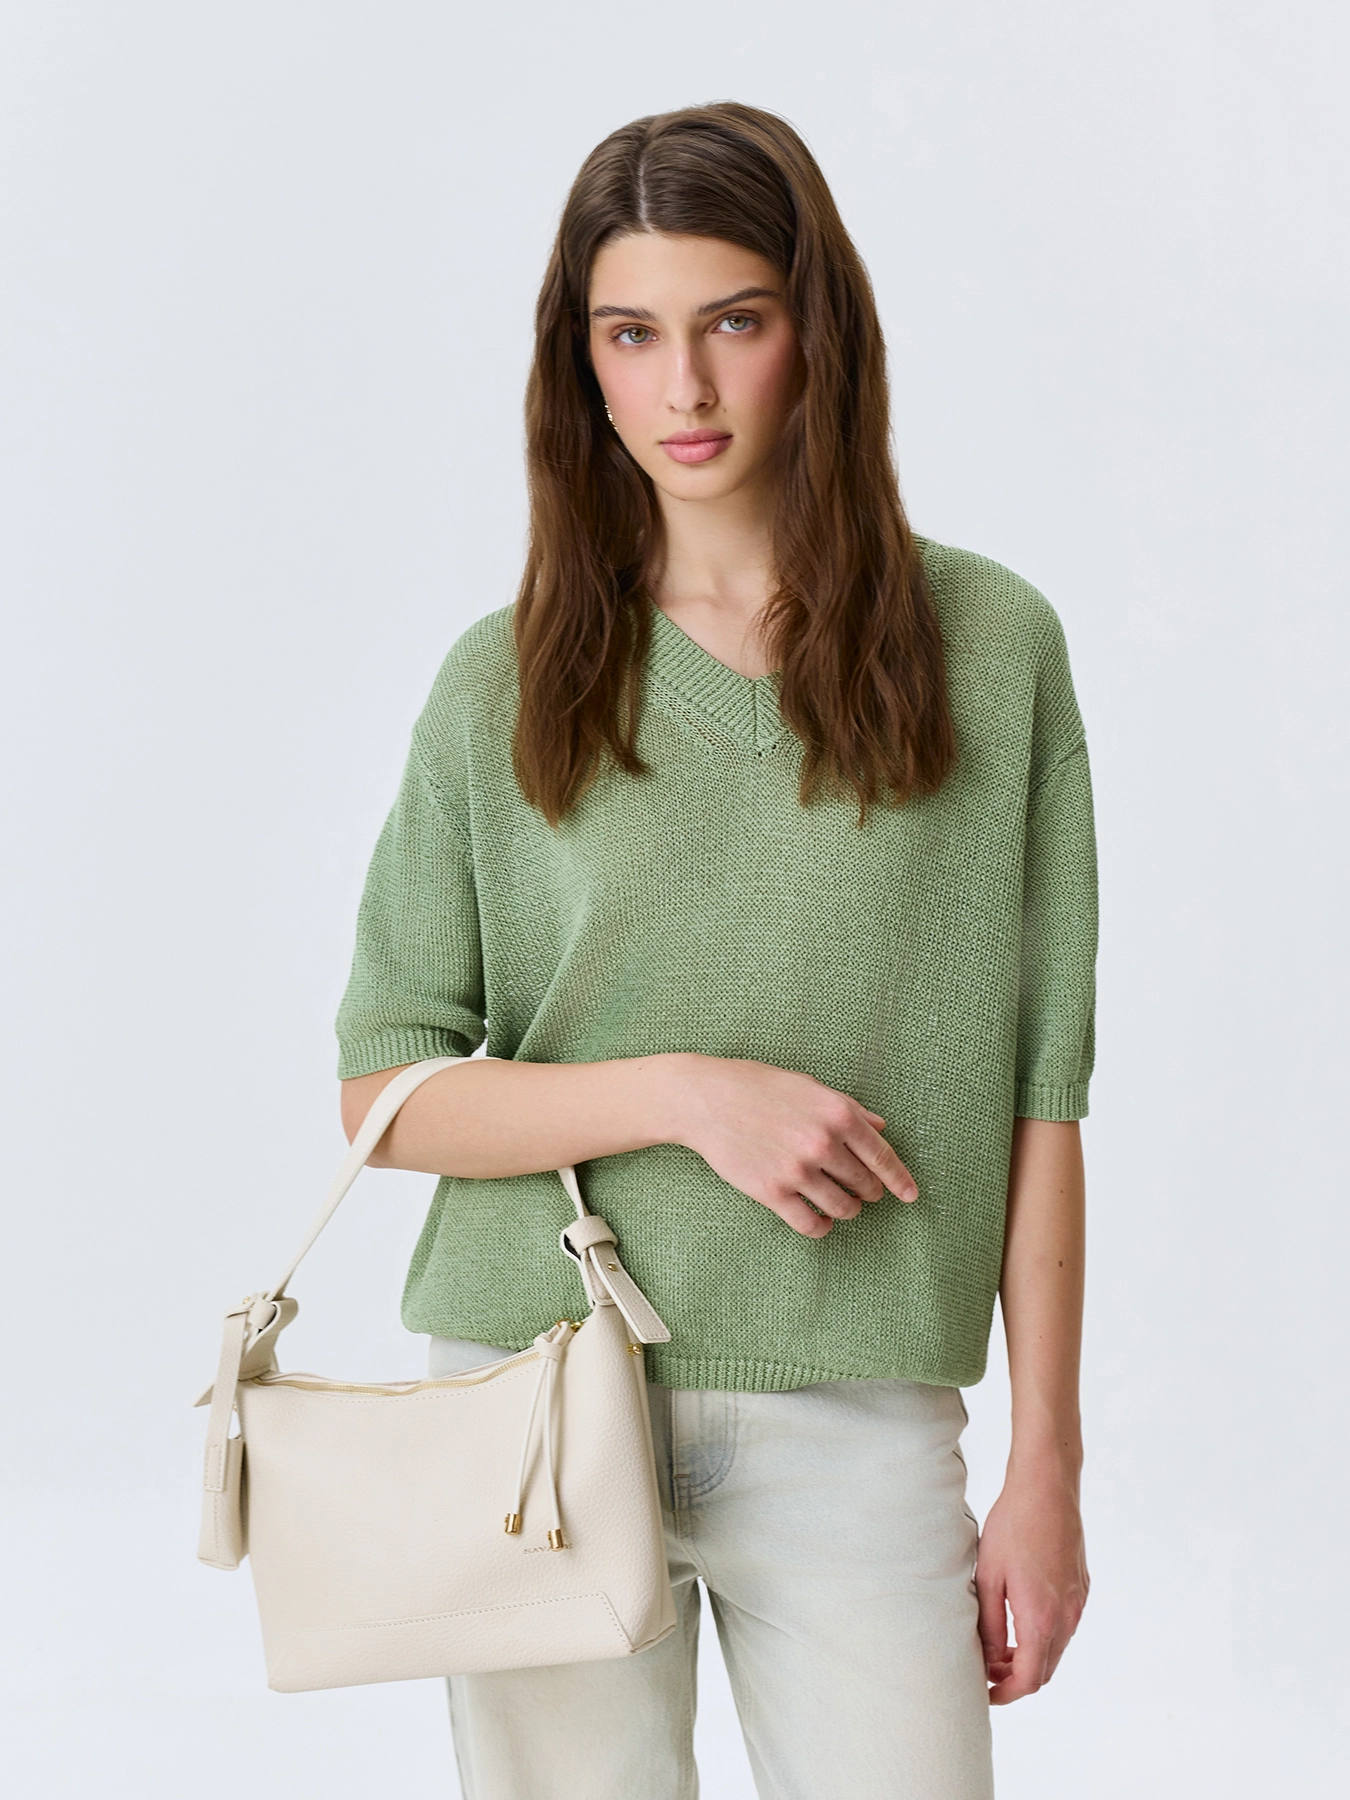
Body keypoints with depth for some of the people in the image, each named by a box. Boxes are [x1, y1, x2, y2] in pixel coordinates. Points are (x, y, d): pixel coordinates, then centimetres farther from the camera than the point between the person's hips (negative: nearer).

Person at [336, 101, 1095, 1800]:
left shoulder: (989, 646, 1)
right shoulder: (509, 683, 2)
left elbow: (1039, 1093, 2)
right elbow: (387, 1093, 2)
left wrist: (1046, 1467, 1)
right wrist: (686, 1092, -13)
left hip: (854, 1422, 0)